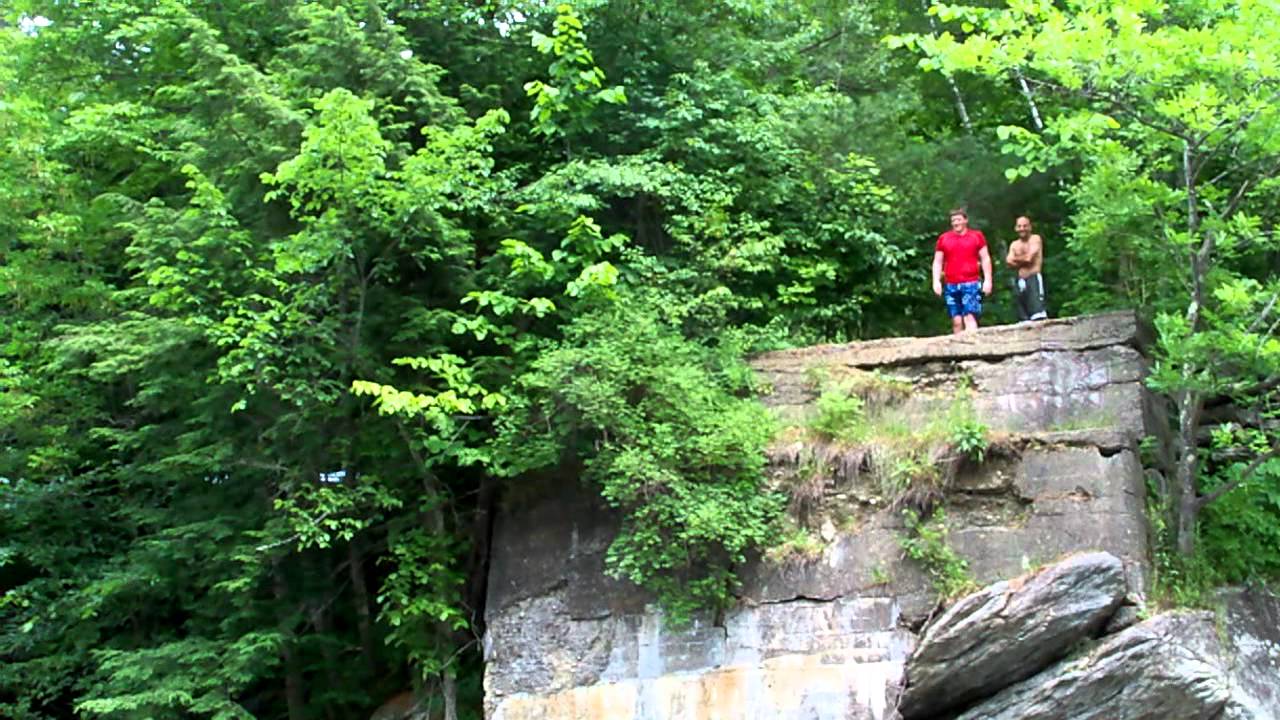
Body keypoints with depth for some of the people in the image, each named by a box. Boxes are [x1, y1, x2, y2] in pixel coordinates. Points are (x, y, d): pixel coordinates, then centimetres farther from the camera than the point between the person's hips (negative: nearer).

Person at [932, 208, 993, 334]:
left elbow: (985, 259, 8)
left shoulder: (977, 236, 8)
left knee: (969, 316, -15)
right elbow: (937, 262, 13)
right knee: (956, 320, 1)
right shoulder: (943, 238, 11)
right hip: (951, 286, 2)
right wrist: (936, 281, 0)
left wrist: (987, 280, 0)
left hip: (971, 284, -2)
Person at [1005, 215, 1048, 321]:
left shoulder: (1035, 239, 1)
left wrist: (1015, 259, 7)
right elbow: (1009, 262, 4)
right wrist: (1023, 261, -7)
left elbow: (1029, 258, -9)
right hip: (1020, 281, 6)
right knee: (1023, 318, 4)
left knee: (1038, 313, -18)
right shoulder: (1014, 245, 16)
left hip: (1034, 279, -6)